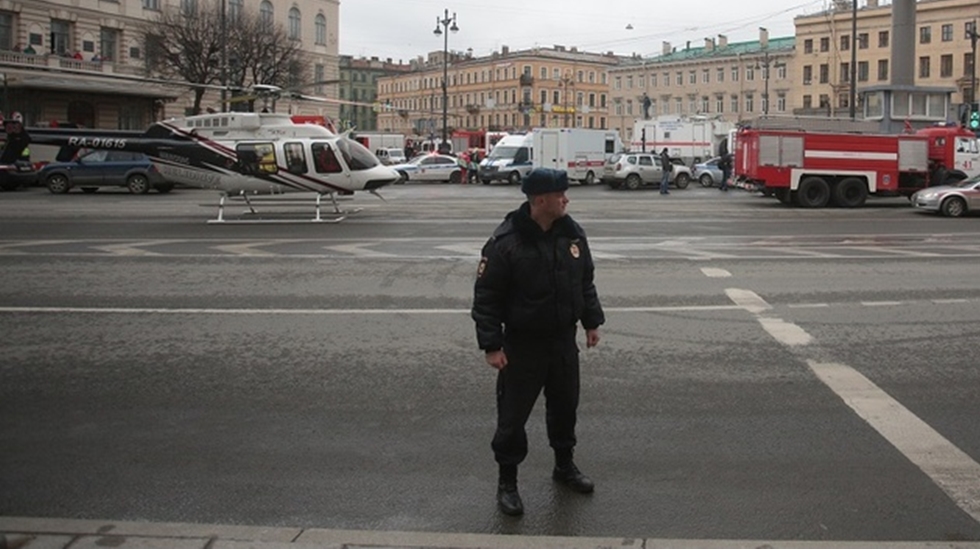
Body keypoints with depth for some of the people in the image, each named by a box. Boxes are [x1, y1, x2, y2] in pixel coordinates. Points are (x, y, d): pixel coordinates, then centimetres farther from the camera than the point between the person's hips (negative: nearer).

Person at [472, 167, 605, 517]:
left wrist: (591, 322, 13)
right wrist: (491, 346, -18)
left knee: (565, 406, 19)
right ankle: (507, 482, 18)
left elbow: (586, 281, 13)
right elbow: (486, 297, -16)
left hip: (564, 342, 6)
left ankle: (564, 465, 40)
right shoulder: (506, 241, -19)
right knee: (513, 415, 2)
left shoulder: (572, 233, 0)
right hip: (522, 346, -5)